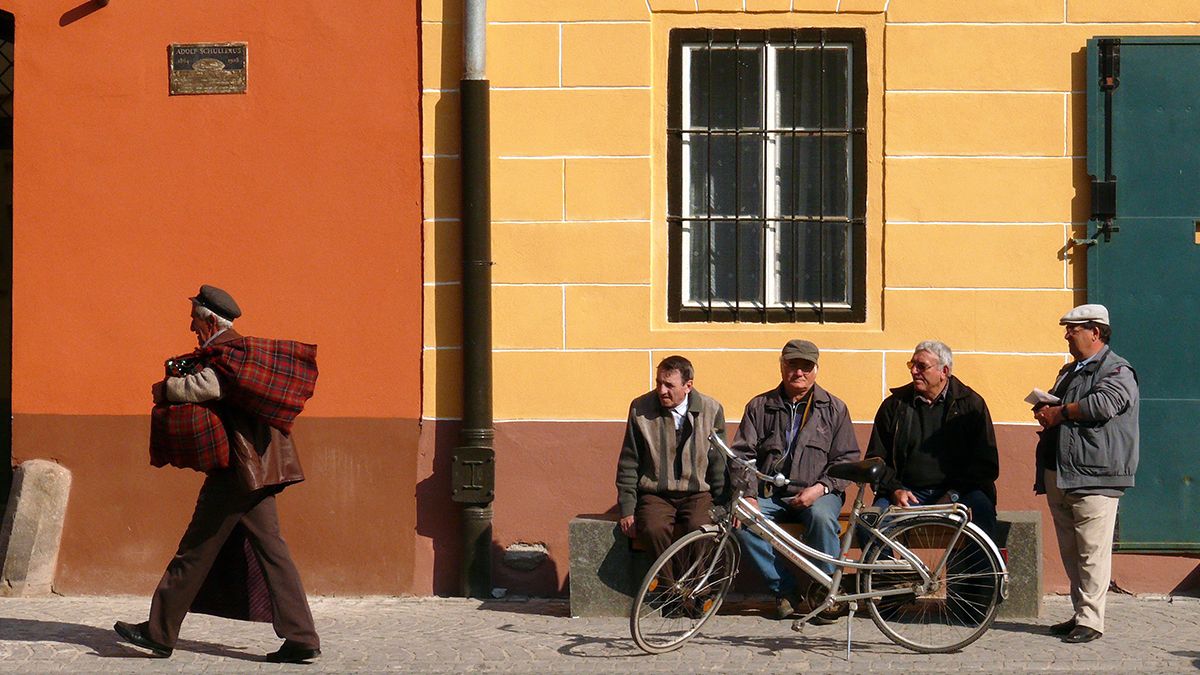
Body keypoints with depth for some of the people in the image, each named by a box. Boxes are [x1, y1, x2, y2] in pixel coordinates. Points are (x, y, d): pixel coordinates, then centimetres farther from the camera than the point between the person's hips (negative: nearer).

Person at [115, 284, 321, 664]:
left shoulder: (226, 353, -12)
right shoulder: (241, 349, 19)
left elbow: (205, 387, -28)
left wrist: (166, 389, -11)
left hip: (237, 471, -10)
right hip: (258, 467, 10)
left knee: (196, 552, -1)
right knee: (269, 551, 6)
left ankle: (159, 633, 7)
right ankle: (301, 639, 1)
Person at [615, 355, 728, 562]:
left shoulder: (711, 410, 0)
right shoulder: (640, 409, -1)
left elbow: (719, 464, 9)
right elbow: (628, 464, 4)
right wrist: (627, 510, 0)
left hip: (697, 494, 0)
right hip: (655, 495, 0)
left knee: (699, 528, -33)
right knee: (654, 529, -33)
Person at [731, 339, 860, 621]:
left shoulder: (834, 408, 8)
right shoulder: (760, 407, 10)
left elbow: (847, 459, 3)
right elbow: (742, 454, 5)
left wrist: (820, 488, -14)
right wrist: (748, 494, -11)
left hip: (816, 494, -2)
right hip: (769, 494, 2)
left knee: (821, 517, -36)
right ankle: (784, 590, -15)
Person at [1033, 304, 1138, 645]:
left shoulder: (1117, 371, -4)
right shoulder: (1069, 371, 24)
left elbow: (1105, 403, -22)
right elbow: (1055, 405, 36)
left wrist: (1059, 413, -12)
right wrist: (1045, 410, 11)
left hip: (1094, 479, -9)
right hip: (1059, 476, 9)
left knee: (1092, 552, -9)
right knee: (1070, 552, 11)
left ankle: (1090, 620, -8)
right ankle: (1080, 613, 18)